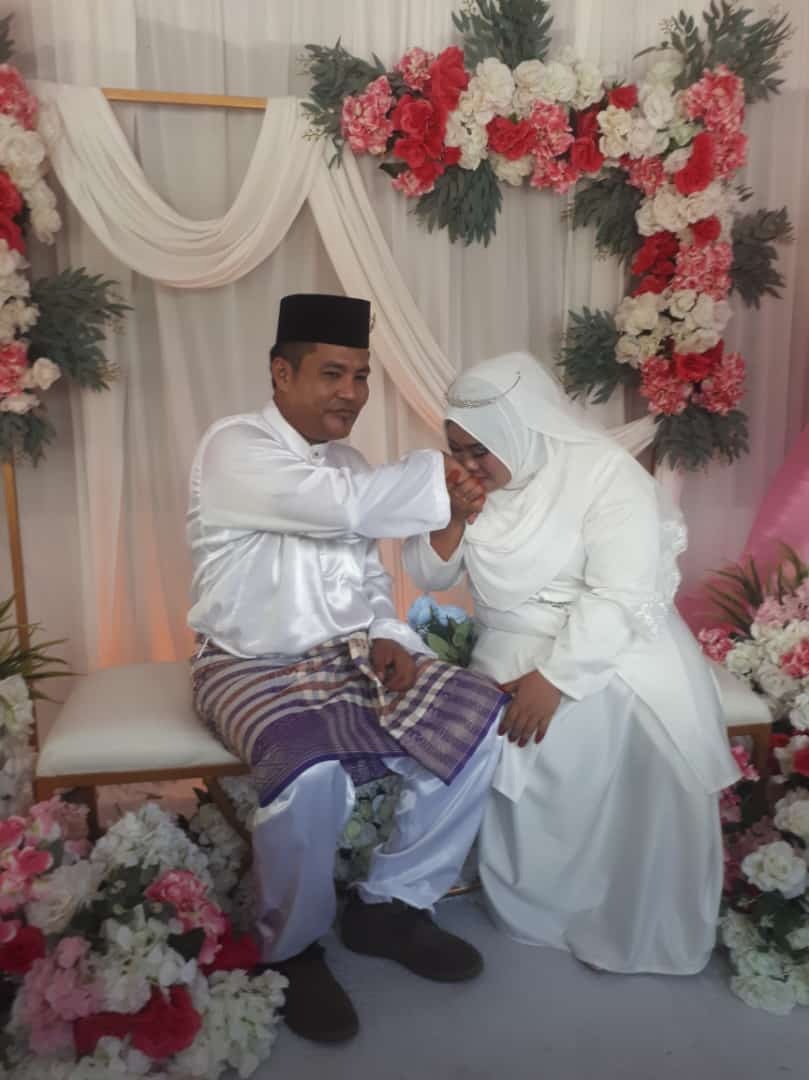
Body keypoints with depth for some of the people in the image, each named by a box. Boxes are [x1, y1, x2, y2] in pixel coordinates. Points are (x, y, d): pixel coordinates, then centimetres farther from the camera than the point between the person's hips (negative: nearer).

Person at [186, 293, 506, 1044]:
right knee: (313, 772, -36)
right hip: (252, 669, -7)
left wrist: (386, 638, -5)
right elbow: (350, 507, -29)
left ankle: (390, 904, 8)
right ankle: (292, 948, -2)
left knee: (480, 720, -10)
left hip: (347, 656, 7)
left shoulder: (345, 465, 12)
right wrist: (446, 475, -14)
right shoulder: (233, 450, -14)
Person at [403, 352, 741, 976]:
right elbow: (428, 576, 6)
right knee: (505, 752, -20)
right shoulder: (473, 480, 4)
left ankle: (640, 928, -3)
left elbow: (619, 598, -22)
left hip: (609, 649, -4)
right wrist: (453, 516, -12)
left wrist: (553, 678, -27)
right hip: (509, 652, 5)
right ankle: (539, 906, 3)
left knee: (636, 757, -27)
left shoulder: (606, 474, -14)